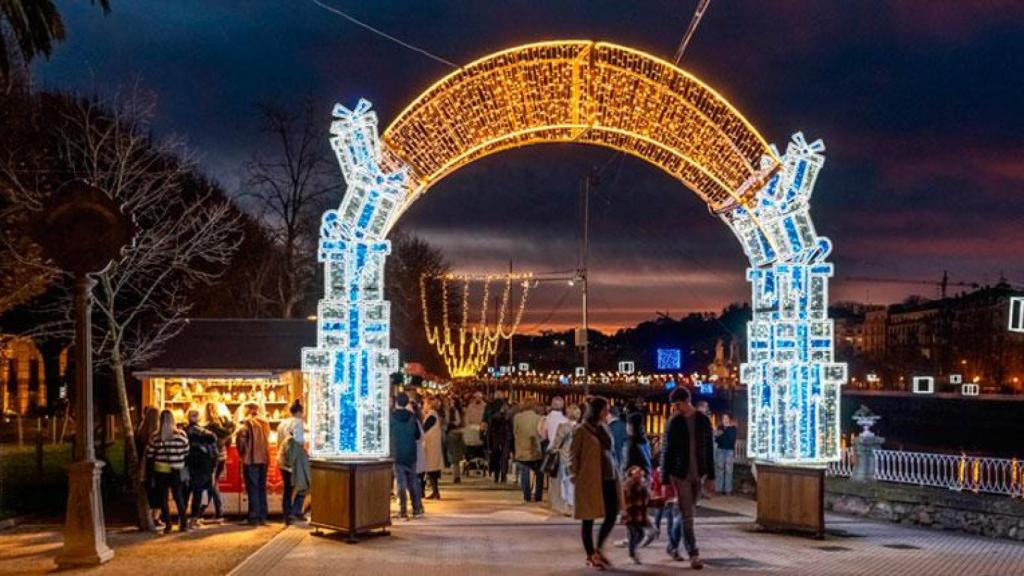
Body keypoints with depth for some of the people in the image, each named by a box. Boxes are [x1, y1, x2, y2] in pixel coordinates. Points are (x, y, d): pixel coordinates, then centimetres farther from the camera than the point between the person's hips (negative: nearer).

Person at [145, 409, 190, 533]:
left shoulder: (155, 438, -10)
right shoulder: (181, 435, -7)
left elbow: (149, 456, -5)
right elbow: (186, 453, -2)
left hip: (160, 472, -1)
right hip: (176, 472, 2)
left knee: (163, 499, 9)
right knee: (179, 497, 14)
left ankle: (167, 525, 7)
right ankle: (184, 524, 15)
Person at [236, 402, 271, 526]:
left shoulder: (248, 422, -9)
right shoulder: (265, 422, 12)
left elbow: (241, 438, -16)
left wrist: (242, 453, -3)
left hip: (251, 459, -6)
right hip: (264, 459, 6)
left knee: (252, 489, -3)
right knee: (262, 488, 11)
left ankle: (254, 518, -4)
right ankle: (262, 517, 13)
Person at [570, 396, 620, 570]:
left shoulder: (604, 428, 13)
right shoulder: (581, 430, -7)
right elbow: (573, 456, -6)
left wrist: (614, 474, 12)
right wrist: (576, 479, -9)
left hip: (608, 479, 7)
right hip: (589, 481, -7)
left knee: (612, 516, 5)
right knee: (589, 519, 3)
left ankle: (598, 549, 23)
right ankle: (590, 556, 14)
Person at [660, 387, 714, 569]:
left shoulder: (703, 421, 2)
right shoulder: (673, 422, -3)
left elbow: (709, 449, 6)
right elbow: (666, 450, -2)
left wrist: (711, 476, 4)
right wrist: (664, 478, -5)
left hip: (698, 474, 3)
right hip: (680, 474, -2)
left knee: (686, 513, 12)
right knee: (687, 515, -6)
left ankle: (673, 546, 29)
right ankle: (693, 554, -6)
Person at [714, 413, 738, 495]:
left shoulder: (733, 428, -3)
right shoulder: (720, 428, 7)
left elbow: (732, 440, -12)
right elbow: (717, 440, 7)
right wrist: (717, 436, -14)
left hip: (729, 451, -3)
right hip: (720, 450, 3)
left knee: (728, 470, -2)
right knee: (719, 469, 1)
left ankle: (728, 489, 4)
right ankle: (718, 489, 7)